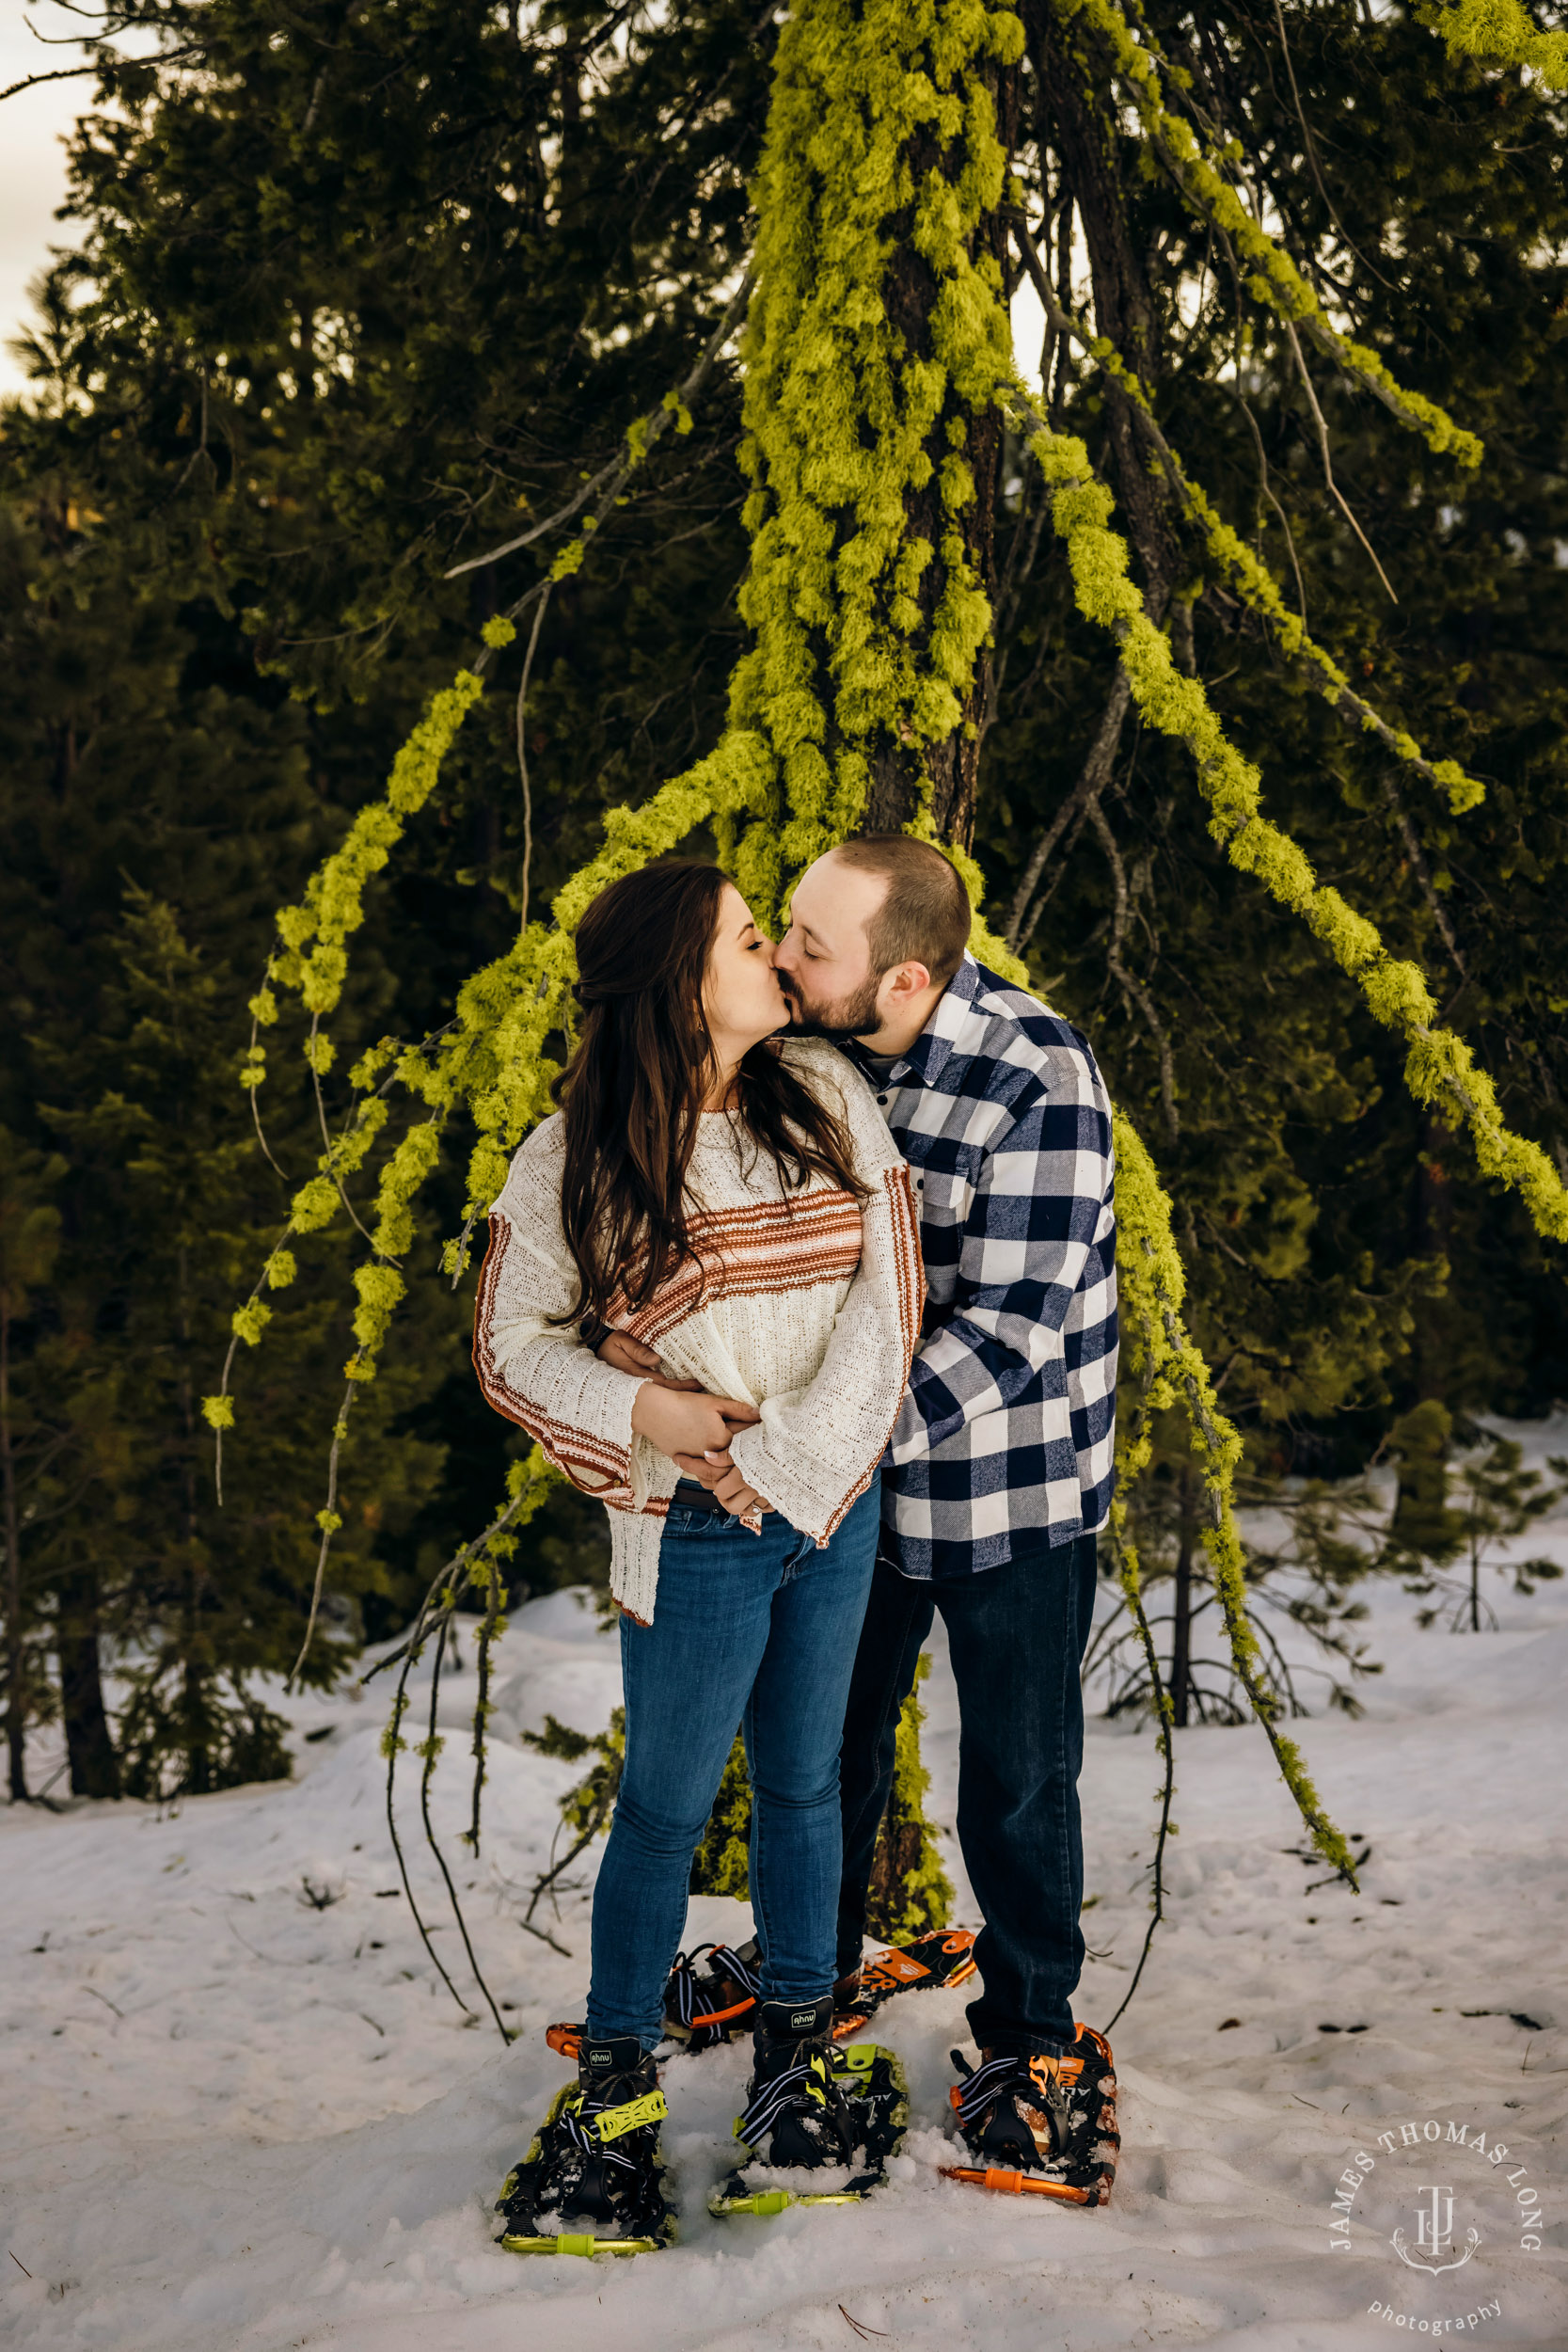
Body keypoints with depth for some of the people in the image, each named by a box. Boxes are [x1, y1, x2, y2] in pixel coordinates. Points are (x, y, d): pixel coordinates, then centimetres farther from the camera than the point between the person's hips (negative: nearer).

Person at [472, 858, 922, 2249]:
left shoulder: (825, 1096, -3)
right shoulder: (575, 1159, -10)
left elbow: (888, 1287, -6)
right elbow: (511, 1343, -3)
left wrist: (795, 1454, -14)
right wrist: (644, 1415, -18)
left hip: (836, 1501, 3)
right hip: (693, 1527, -3)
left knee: (805, 1779, 17)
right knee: (668, 1805, 8)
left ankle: (798, 2043, 34)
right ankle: (617, 2082, 25)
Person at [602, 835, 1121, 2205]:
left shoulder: (1039, 1089, -26)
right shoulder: (811, 1047, -7)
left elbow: (1011, 1332, -28)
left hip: (1010, 1485, -5)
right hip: (850, 1475, 6)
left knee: (1016, 1778, 8)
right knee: (829, 1736, 20)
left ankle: (1033, 2038, 30)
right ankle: (813, 1970, 43)